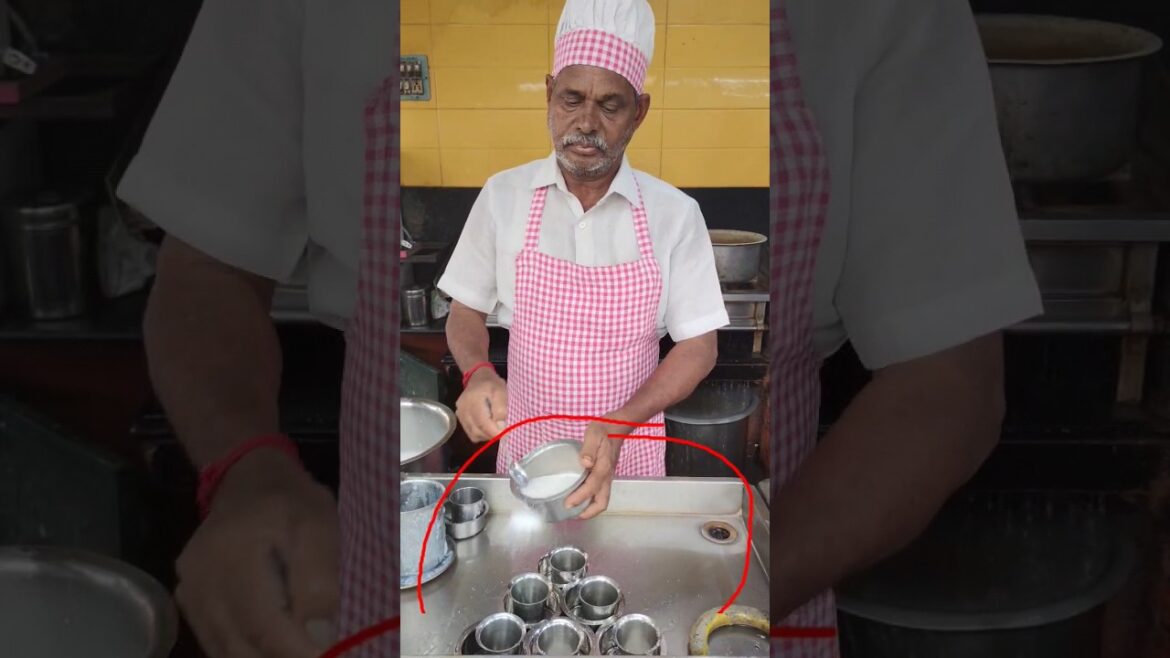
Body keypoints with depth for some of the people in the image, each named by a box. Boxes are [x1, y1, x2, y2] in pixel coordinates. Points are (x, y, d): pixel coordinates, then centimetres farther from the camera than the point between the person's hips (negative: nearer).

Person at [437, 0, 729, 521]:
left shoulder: (674, 214, -10)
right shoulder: (503, 196, -7)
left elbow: (698, 347, -7)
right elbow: (466, 313, 2)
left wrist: (619, 426, -21)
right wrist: (479, 374, -19)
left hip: (629, 451, -1)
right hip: (525, 447, 1)